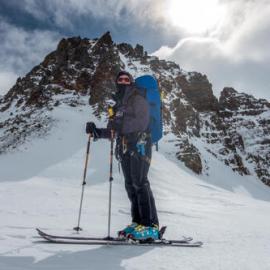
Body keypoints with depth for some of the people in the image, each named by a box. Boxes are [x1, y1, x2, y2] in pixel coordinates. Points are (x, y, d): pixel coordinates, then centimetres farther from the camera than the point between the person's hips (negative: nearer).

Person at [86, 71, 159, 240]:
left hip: (140, 145, -7)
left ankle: (151, 226, -9)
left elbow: (141, 123, -14)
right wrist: (96, 131, 7)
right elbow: (113, 131, 21)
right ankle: (138, 222, 11)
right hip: (125, 148, 7)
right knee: (130, 185, 4)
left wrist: (119, 124, -23)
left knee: (140, 183, -13)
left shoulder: (138, 100, 3)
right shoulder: (118, 105, 24)